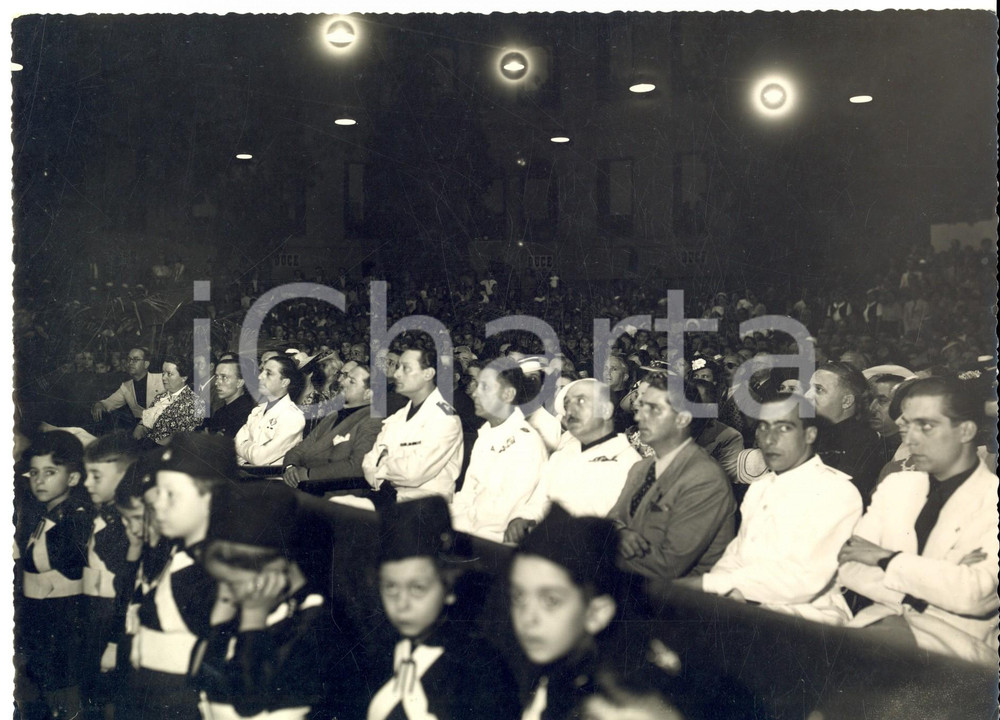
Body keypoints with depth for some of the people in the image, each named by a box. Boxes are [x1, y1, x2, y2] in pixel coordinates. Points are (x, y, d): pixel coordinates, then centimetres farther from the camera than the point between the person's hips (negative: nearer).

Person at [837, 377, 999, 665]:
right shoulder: (895, 485, 13)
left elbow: (974, 593, -19)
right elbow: (850, 568, 3)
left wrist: (886, 559, -10)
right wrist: (933, 582, -12)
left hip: (952, 638, -5)